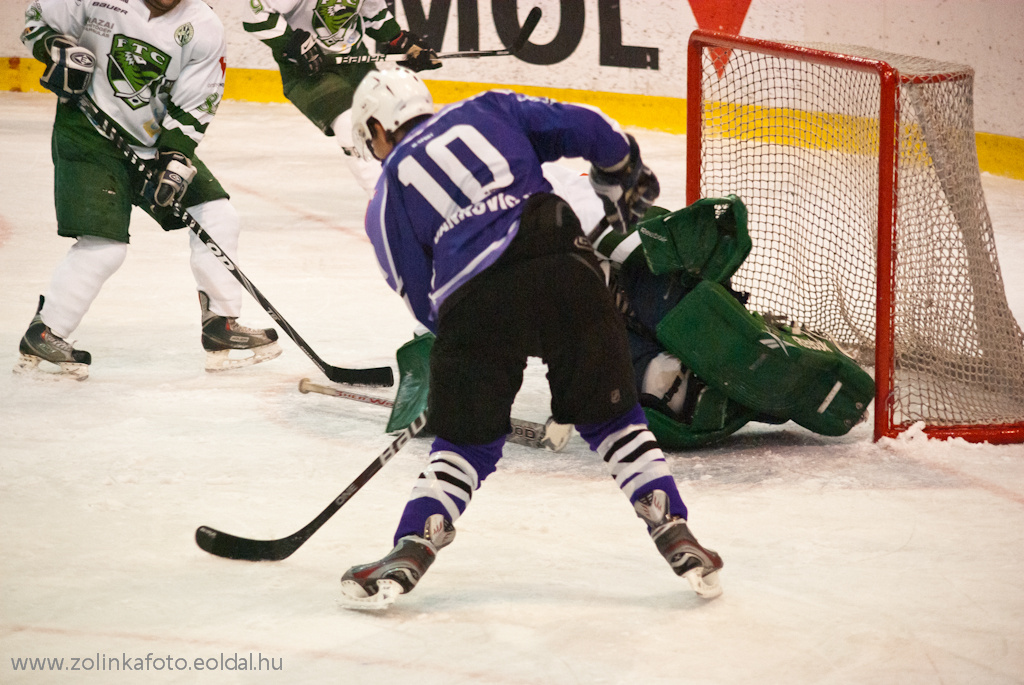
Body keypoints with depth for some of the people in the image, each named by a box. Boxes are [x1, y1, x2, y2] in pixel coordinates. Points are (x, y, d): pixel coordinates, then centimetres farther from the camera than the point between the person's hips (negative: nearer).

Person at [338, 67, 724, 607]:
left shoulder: (387, 196, 20)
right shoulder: (488, 111, 23)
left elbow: (421, 298, 17)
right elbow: (586, 128, 15)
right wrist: (625, 180, 33)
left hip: (473, 299, -1)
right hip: (565, 272, 1)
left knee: (465, 440, 16)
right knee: (611, 416, 14)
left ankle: (411, 551, 4)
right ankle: (675, 538, 8)